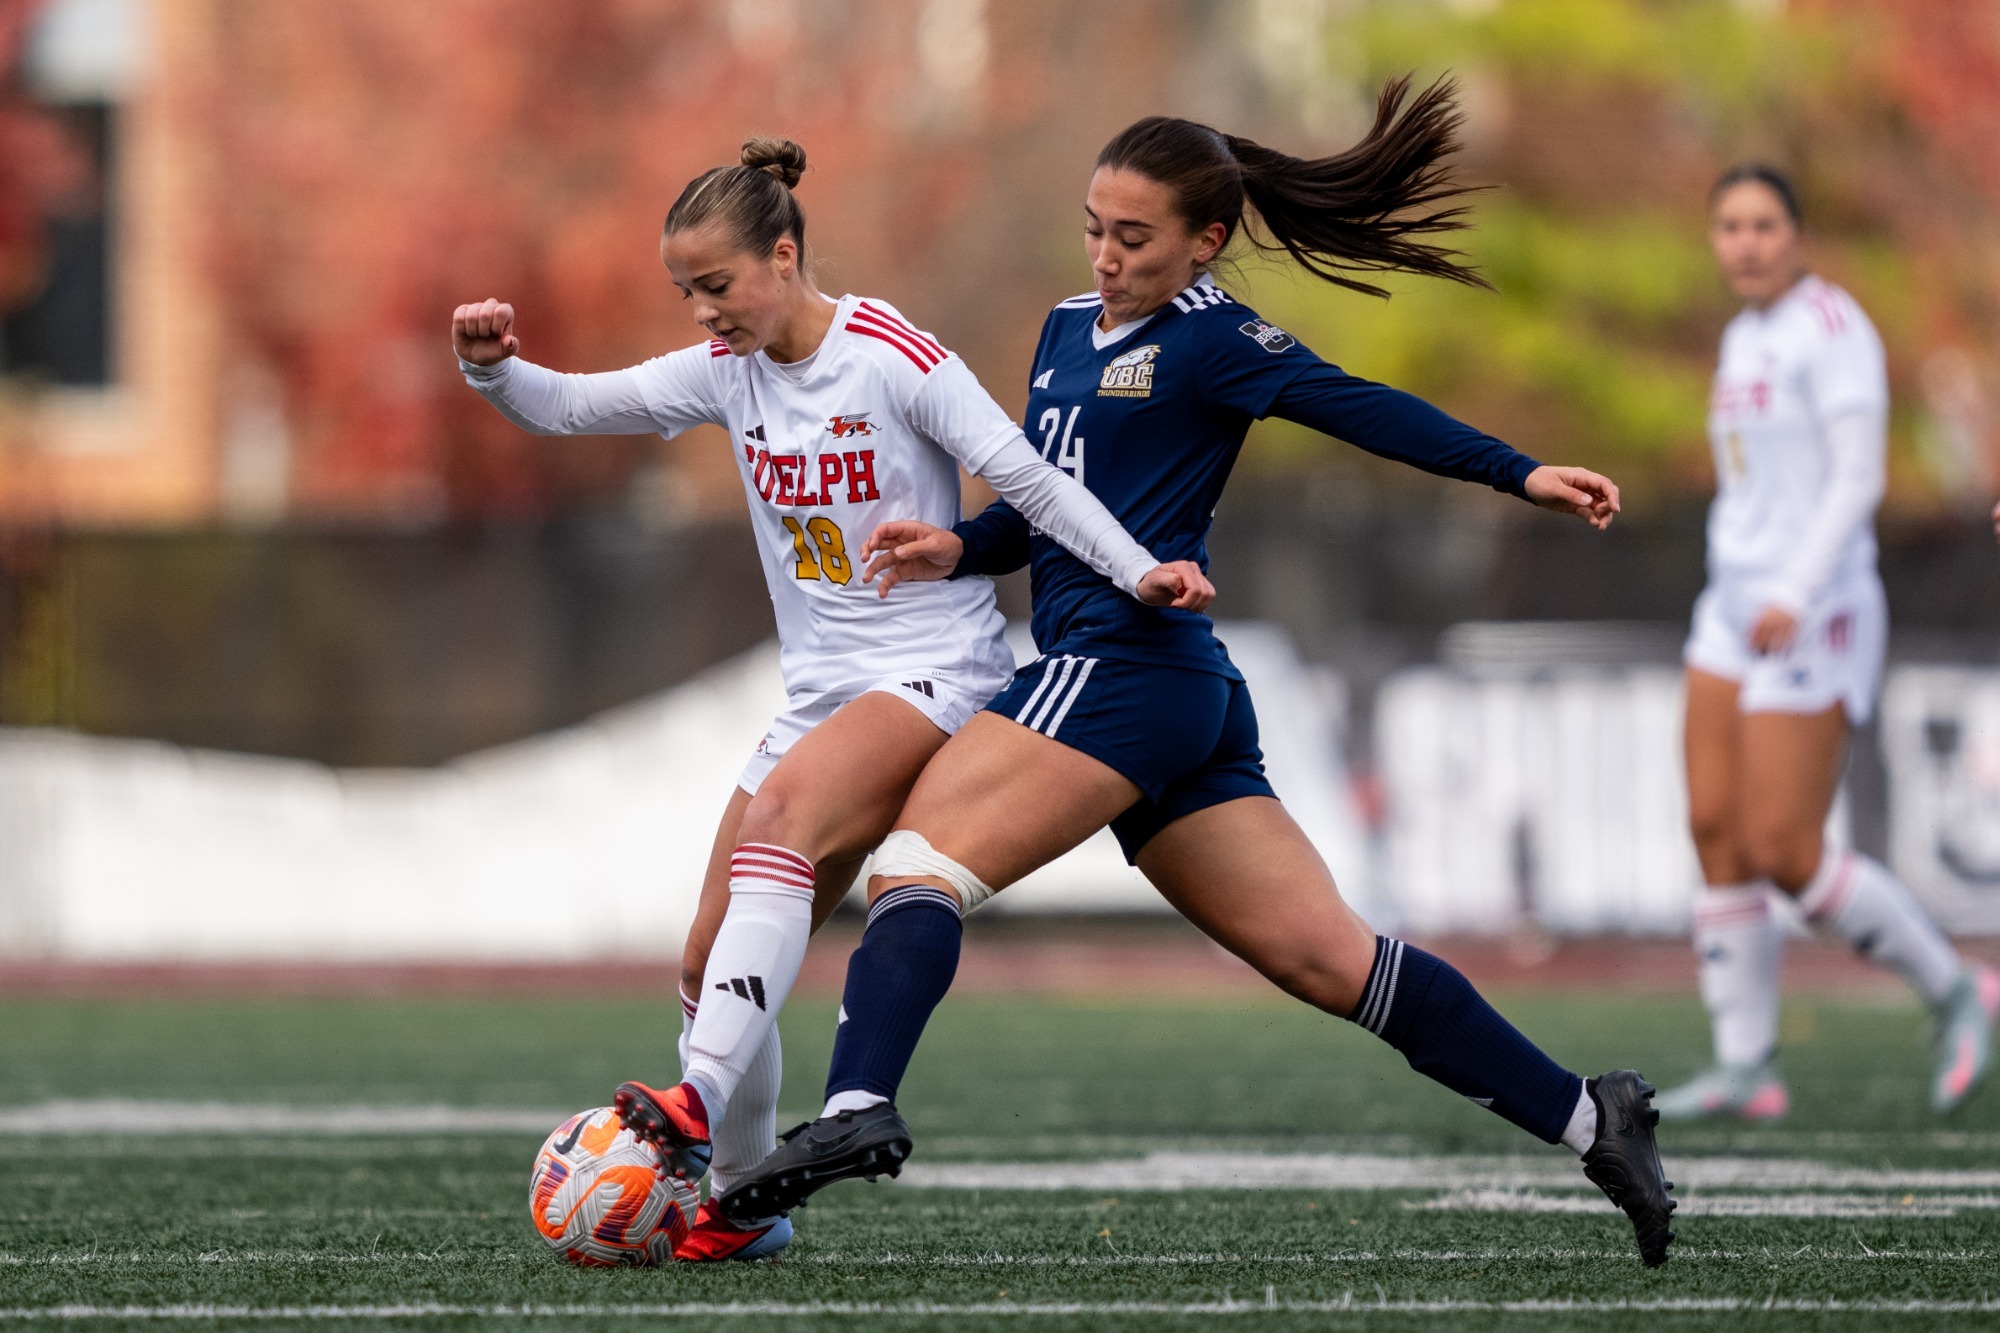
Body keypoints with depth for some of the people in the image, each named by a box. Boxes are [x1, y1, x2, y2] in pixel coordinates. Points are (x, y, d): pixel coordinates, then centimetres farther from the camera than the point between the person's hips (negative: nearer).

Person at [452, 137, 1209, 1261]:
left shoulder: (893, 357, -12)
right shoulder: (729, 370, 6)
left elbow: (1027, 476, -11)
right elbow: (570, 408, 6)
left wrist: (1138, 571, -20)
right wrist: (495, 367, -14)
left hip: (939, 674, -8)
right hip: (822, 693, 8)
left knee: (782, 814, -35)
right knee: (713, 964, 1)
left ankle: (704, 1105, -46)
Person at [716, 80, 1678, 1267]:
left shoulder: (1206, 341, -3)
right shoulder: (1070, 330, 22)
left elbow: (1359, 408, -11)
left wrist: (1521, 474, -20)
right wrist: (956, 552, 7)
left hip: (1129, 664, -9)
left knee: (921, 858, -16)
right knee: (1328, 957, 7)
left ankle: (857, 1109, -34)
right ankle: (1589, 1120, 9)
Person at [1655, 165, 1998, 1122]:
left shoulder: (1830, 325, -11)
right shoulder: (1745, 337, 15)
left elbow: (1858, 478, -19)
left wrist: (1794, 600, -27)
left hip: (1815, 617, -9)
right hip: (1736, 609, 9)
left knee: (1784, 856, -9)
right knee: (1715, 832, -1)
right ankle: (1744, 1069, 1)